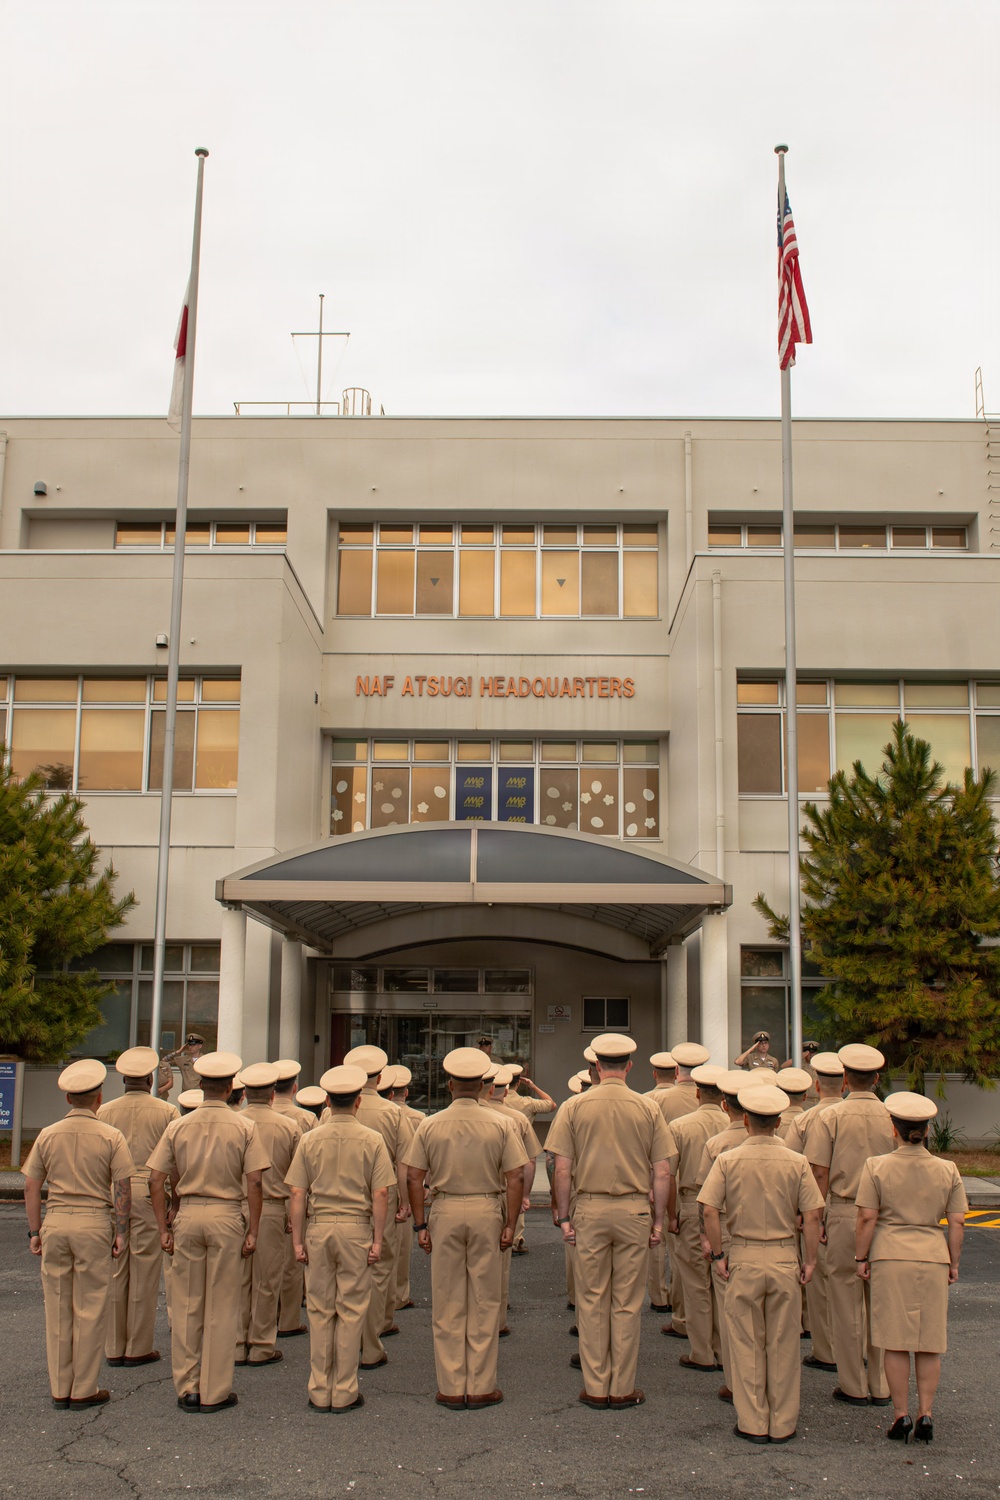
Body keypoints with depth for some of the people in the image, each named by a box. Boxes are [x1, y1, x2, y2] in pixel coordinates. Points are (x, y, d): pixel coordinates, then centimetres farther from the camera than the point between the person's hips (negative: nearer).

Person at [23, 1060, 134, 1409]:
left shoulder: (48, 1135, 4)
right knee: (89, 1308, 4)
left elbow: (31, 1187, 5)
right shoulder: (110, 1137, -5)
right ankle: (83, 1390, 8)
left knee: (57, 1308, 10)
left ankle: (60, 1390, 16)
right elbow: (123, 1188, -7)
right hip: (94, 1223, -3)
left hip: (55, 1222, 3)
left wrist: (34, 1232, 10)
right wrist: (121, 1232, -1)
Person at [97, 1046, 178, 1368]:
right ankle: (138, 1347, 7)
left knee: (114, 1270, 8)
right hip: (149, 1193, -3)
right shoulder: (166, 1112, -3)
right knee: (144, 1270, 3)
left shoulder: (106, 1111, 4)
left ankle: (114, 1347, 14)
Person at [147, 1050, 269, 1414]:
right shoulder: (244, 1127, -3)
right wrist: (252, 1231, -2)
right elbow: (254, 1182, -8)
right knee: (222, 1308, 6)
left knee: (186, 1306, 11)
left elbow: (156, 1181, 0)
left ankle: (187, 1388, 18)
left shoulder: (178, 1127, 3)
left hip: (187, 1215, 2)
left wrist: (164, 1229, 6)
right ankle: (215, 1392, 11)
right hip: (226, 1216, -2)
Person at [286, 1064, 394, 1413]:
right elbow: (380, 1194, -7)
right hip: (356, 1228, -1)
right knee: (351, 1311, 6)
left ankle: (319, 1392, 16)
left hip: (318, 1227, 1)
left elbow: (297, 1193, -2)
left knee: (320, 1311, 10)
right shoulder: (372, 1140, -4)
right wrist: (377, 1239, -1)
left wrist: (298, 1239, 4)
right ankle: (345, 1393, 10)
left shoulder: (310, 1140, 0)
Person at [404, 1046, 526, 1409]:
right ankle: (481, 1387, 12)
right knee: (484, 1302, 8)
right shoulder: (500, 1124, -3)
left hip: (445, 1212, 0)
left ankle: (451, 1388, 13)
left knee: (447, 1303, 8)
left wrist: (420, 1225, 4)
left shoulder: (430, 1125, -2)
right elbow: (514, 1179, -5)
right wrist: (510, 1225, 3)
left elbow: (414, 1179, -2)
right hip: (487, 1211, 0)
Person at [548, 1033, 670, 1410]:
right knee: (627, 1302, 8)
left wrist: (564, 1216, 2)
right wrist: (658, 1220, 8)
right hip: (634, 1209, 0)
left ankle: (595, 1387, 14)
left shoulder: (574, 1107, -3)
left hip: (590, 1209, 0)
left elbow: (562, 1169, -6)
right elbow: (661, 1173, 0)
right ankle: (623, 1388, 14)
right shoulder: (648, 1109, -1)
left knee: (592, 1300, 8)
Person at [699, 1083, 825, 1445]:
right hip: (785, 1257, 1)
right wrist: (810, 1260, 2)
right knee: (783, 1343, 10)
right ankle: (783, 1424, 17)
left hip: (744, 1258, -1)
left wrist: (718, 1255, -2)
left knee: (747, 1343, 9)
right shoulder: (797, 1163, -4)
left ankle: (753, 1423, 15)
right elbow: (811, 1215, -7)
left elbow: (710, 1211, -11)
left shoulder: (728, 1160, -6)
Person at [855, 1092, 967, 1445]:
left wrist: (861, 1258, 4)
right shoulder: (948, 1170, 2)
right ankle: (926, 1413, 13)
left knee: (895, 1342, 5)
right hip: (933, 1256, 2)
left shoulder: (876, 1166, -5)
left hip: (890, 1256, -2)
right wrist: (953, 1263, 14)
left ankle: (901, 1414, 10)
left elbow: (866, 1218, -7)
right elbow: (957, 1222, 3)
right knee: (929, 1342, 11)